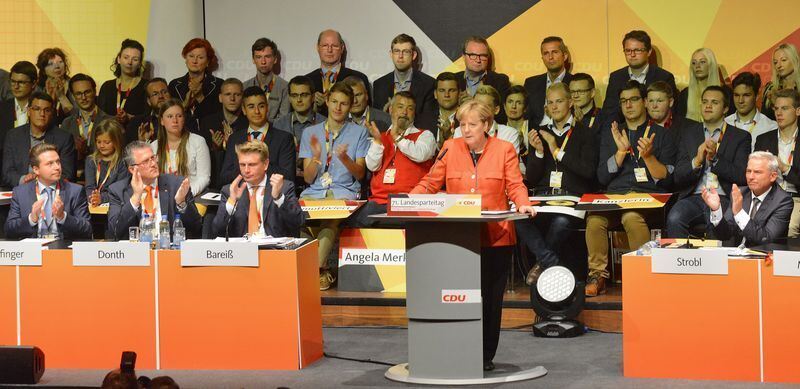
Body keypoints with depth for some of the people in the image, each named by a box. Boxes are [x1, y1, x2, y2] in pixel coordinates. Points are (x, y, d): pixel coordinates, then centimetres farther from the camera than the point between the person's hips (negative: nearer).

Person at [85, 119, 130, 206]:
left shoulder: (123, 162, 1)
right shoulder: (91, 160, 15)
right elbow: (89, 187, 6)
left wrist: (101, 198, -22)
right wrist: (92, 198, -17)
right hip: (94, 206, 3)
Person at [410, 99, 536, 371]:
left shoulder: (504, 150, 5)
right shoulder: (451, 148, 9)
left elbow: (515, 186, 0)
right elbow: (430, 183, 9)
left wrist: (523, 205, -20)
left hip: (494, 236, -1)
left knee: (490, 297, 3)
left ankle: (486, 356, 14)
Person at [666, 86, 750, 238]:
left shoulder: (740, 137, 11)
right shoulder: (688, 133, 17)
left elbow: (742, 177, 0)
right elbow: (677, 177, 9)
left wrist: (715, 158, -11)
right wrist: (696, 161, -10)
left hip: (723, 199, -2)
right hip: (693, 197, 2)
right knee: (674, 219, -30)